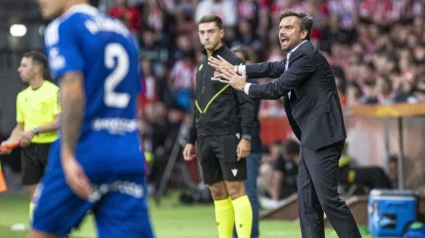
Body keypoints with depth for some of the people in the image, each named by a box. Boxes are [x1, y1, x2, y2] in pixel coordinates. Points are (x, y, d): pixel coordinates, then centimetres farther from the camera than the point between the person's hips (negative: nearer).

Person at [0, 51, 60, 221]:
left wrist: (35, 131, -22)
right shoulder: (22, 96, 13)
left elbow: (61, 121, -14)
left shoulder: (54, 91, -7)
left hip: (50, 147, -6)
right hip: (29, 148, 6)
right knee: (34, 196, 4)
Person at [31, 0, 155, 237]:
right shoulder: (122, 30, 17)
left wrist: (68, 156, -20)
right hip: (128, 157, 6)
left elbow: (72, 92, -16)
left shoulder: (64, 28, -4)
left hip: (85, 154, -6)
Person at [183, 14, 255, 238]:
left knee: (235, 190, -9)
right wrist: (191, 140, 20)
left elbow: (246, 102, -11)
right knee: (218, 193, 8)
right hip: (206, 139, 7)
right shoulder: (202, 67, 16)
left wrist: (246, 137, -18)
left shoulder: (232, 62, -6)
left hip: (228, 137, -7)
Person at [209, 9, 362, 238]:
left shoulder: (307, 55, -14)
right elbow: (273, 68, 27)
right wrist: (237, 69, 19)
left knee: (328, 198, -13)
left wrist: (244, 86, 0)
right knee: (307, 202, 7)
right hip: (311, 138, 11)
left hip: (321, 136, -11)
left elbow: (278, 88, -14)